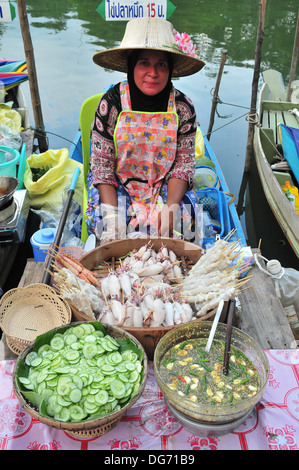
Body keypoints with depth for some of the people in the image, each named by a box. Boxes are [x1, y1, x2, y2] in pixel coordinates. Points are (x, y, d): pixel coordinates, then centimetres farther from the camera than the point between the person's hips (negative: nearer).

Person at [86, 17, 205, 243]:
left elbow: (184, 162, -6)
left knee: (180, 221, -24)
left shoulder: (183, 107, -9)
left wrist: (171, 206, -23)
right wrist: (111, 213, -25)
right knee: (103, 223, -25)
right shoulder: (111, 103, -13)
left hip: (166, 185, 1)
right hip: (117, 184, 0)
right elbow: (101, 164, -12)